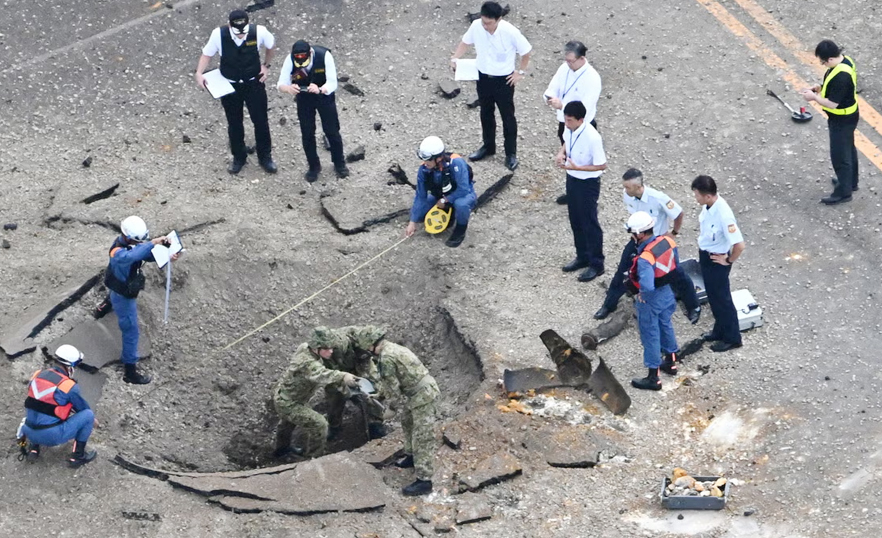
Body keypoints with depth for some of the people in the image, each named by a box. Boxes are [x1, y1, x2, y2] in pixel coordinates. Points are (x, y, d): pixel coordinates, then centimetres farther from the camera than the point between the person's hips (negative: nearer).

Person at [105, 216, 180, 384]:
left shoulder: (130, 243, -10)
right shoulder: (118, 253, -37)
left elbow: (147, 254, -4)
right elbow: (131, 256, -61)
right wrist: (152, 243, -66)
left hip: (127, 292, 9)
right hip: (123, 297, -9)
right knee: (131, 332, 0)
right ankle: (130, 372, 9)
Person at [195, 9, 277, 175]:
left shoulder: (259, 32, -23)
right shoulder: (218, 34, -24)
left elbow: (271, 45, 1)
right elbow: (207, 54, -8)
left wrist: (266, 65, 1)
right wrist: (199, 73, -21)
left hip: (254, 83, 0)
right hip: (229, 85, 0)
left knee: (261, 121, 11)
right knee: (234, 123, 15)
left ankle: (265, 157, 31)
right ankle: (238, 157, 35)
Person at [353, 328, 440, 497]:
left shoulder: (386, 358, -18)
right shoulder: (394, 347, 13)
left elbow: (393, 385, -13)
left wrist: (405, 402, 0)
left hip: (422, 394, -11)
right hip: (424, 388, 11)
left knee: (422, 438, -8)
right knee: (408, 423, 29)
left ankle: (424, 480, -7)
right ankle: (411, 457, 45)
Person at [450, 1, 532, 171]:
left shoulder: (510, 32, -27)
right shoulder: (476, 26, -16)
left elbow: (526, 51, -12)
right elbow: (466, 42, 3)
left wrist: (521, 72, -8)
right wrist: (455, 58, -12)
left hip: (504, 80, -4)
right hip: (483, 77, 4)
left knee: (507, 116, 9)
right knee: (486, 113, 21)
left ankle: (511, 153, 22)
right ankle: (488, 146, 40)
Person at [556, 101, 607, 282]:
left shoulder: (592, 138, -31)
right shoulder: (569, 128, -10)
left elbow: (601, 165, -23)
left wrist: (576, 167, -29)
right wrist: (561, 152, -8)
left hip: (588, 183, -8)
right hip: (572, 179, 8)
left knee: (589, 223, 6)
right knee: (575, 220, 21)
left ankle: (596, 264, 22)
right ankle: (583, 257, 39)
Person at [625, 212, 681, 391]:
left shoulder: (645, 258, -35)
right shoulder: (667, 241, -13)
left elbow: (647, 287, -43)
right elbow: (676, 264, 3)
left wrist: (642, 295, -21)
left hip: (651, 299, -8)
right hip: (667, 292, 8)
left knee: (650, 336, 9)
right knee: (666, 326, 28)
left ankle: (653, 378, 22)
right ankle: (671, 362, 48)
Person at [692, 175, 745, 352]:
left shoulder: (723, 214, -35)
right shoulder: (708, 205, -9)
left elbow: (739, 245, -34)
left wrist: (728, 261, -19)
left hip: (716, 260, -8)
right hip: (705, 255, 8)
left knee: (722, 298, 10)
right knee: (713, 296, 25)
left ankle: (732, 338, 29)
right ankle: (720, 331, 45)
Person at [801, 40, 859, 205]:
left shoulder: (841, 76, -36)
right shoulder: (844, 60, -6)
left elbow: (832, 103, -29)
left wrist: (814, 97, -15)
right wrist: (821, 88, 0)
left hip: (842, 121, -10)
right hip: (847, 117, 10)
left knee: (840, 155, 6)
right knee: (848, 149, 26)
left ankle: (843, 192, 20)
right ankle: (850, 182, 45)